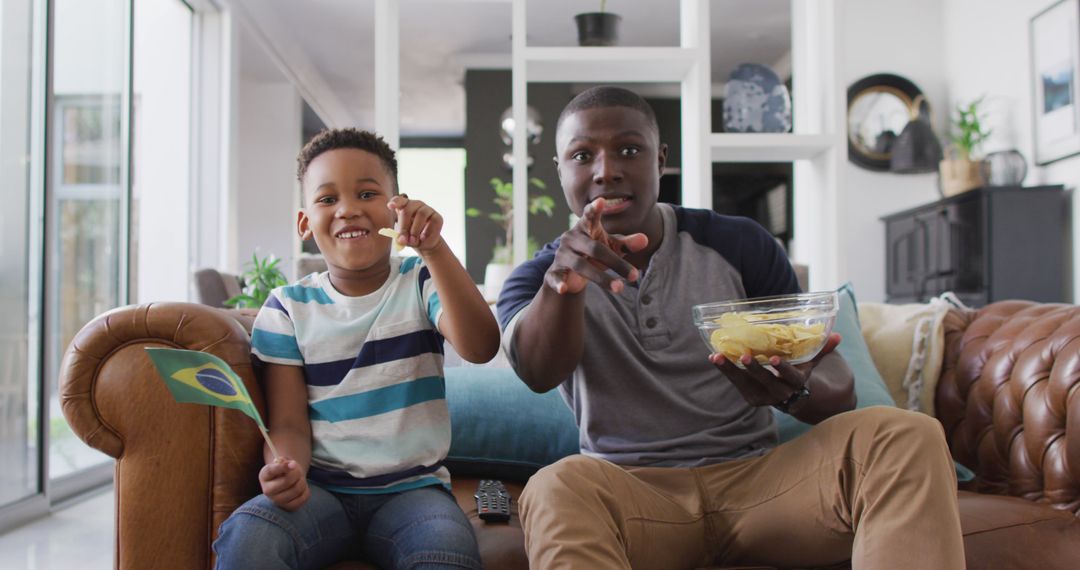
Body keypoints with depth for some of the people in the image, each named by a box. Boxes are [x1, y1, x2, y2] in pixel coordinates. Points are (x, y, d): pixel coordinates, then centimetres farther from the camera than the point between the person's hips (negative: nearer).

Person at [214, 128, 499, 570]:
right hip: (319, 490, 1)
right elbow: (289, 425, 1)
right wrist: (285, 470, -23)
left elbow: (480, 348, -17)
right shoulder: (289, 307, 5)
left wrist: (434, 249, -28)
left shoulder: (421, 283, 3)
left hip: (411, 488, 0)